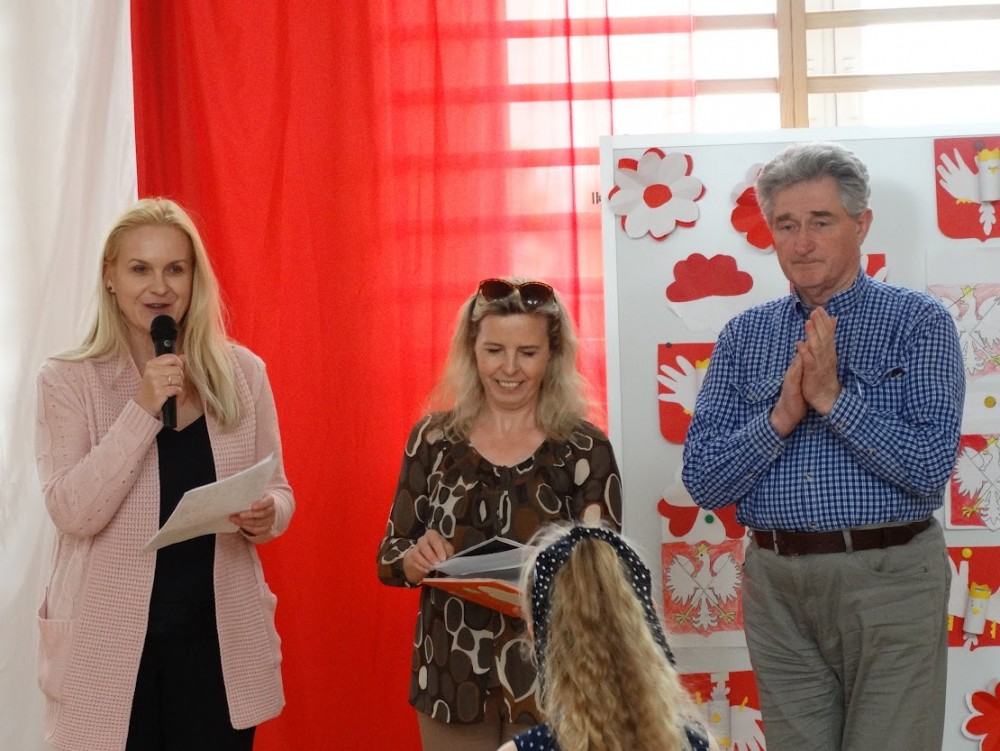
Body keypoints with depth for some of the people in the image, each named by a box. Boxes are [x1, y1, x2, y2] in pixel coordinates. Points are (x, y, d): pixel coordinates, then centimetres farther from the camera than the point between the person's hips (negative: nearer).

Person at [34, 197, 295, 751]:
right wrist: (143, 410, -19)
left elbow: (277, 491, 9)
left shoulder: (242, 373, 3)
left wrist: (266, 516, -13)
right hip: (111, 644, -2)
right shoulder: (66, 380, -4)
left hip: (222, 639, 2)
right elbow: (73, 513, -13)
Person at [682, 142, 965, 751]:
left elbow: (931, 467, -12)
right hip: (778, 585, 3)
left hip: (889, 580, -3)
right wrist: (781, 416, -13)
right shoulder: (745, 335, 9)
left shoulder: (918, 322, -1)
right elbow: (703, 482, 2)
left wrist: (834, 397, -18)